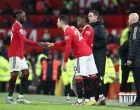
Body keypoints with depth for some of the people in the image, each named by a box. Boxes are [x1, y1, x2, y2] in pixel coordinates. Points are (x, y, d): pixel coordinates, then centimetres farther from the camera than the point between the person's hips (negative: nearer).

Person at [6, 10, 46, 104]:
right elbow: (24, 40, -24)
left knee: (26, 72, 4)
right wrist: (38, 44, -30)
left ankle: (21, 97, 4)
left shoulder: (19, 26, 17)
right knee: (14, 74, -8)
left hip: (20, 54, 10)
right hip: (14, 54, -10)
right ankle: (9, 97, -2)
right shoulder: (17, 26, -13)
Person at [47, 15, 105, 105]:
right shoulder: (72, 28, 17)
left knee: (78, 77, -8)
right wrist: (52, 44, 28)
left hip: (81, 56, -9)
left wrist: (64, 62, -15)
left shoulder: (68, 32, -12)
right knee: (93, 75, 11)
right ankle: (101, 96, 14)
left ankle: (80, 101, -10)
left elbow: (68, 48, -18)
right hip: (88, 53, 9)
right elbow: (66, 42, 29)